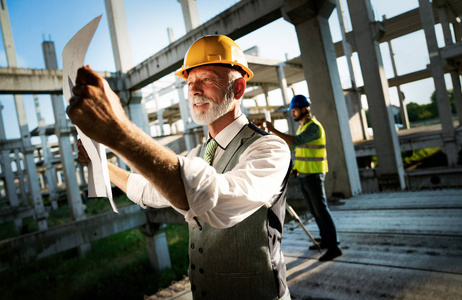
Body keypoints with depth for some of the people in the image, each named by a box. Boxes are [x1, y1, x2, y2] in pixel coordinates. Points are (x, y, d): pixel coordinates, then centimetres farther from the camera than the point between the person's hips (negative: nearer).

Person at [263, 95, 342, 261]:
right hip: (303, 175, 10)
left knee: (321, 210, -8)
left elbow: (295, 142, -31)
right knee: (313, 210, 16)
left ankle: (334, 247, -2)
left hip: (313, 175, -10)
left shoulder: (314, 126, -16)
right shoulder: (302, 126, 16)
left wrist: (273, 130, -30)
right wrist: (297, 167, 14)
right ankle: (325, 239, 28)